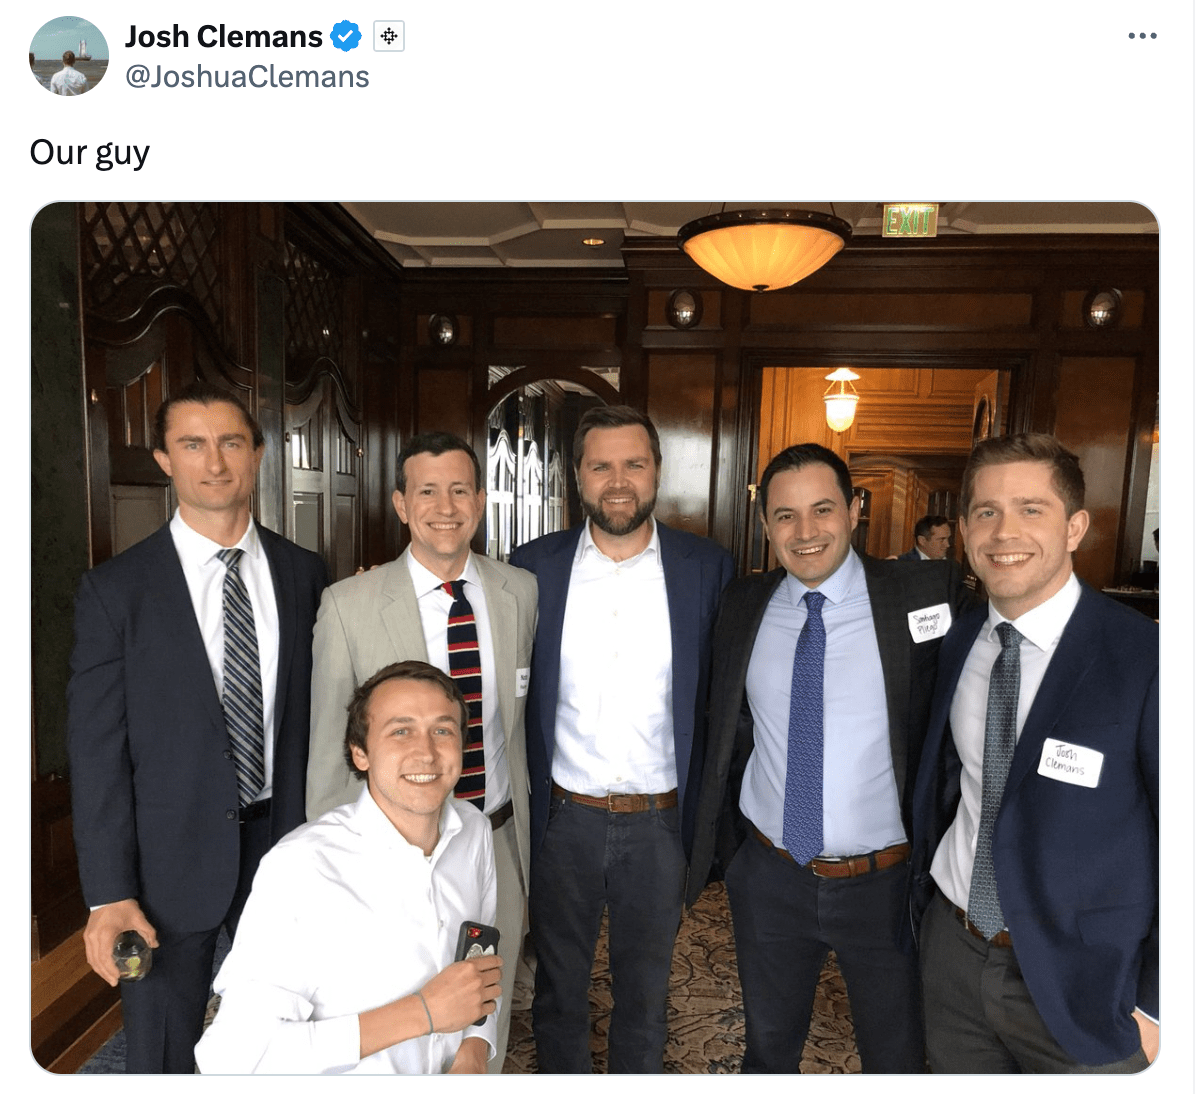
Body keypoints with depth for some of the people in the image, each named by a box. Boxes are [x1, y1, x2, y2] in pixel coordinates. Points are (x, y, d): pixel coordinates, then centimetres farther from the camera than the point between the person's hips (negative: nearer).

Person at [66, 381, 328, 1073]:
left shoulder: (305, 574, -2)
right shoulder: (116, 589, -8)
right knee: (164, 1057, 17)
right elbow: (97, 750, -8)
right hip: (172, 860, -2)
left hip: (287, 841, 2)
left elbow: (317, 710, 3)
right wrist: (110, 893, -9)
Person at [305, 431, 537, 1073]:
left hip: (500, 844, 3)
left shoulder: (520, 592, -4)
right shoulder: (349, 606, -14)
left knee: (489, 1021, 24)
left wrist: (523, 828, 8)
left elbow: (518, 717, 6)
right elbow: (329, 749, -6)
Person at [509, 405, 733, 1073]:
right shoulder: (535, 566, -5)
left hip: (660, 821, 0)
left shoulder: (707, 568, -7)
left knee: (645, 992, 22)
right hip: (564, 817, 1)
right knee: (559, 988, 22)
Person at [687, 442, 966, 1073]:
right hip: (768, 876, 3)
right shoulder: (742, 606, -3)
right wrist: (723, 846, 9)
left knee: (896, 1057, 21)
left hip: (886, 883, -2)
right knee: (768, 1045, 26)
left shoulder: (925, 594, -13)